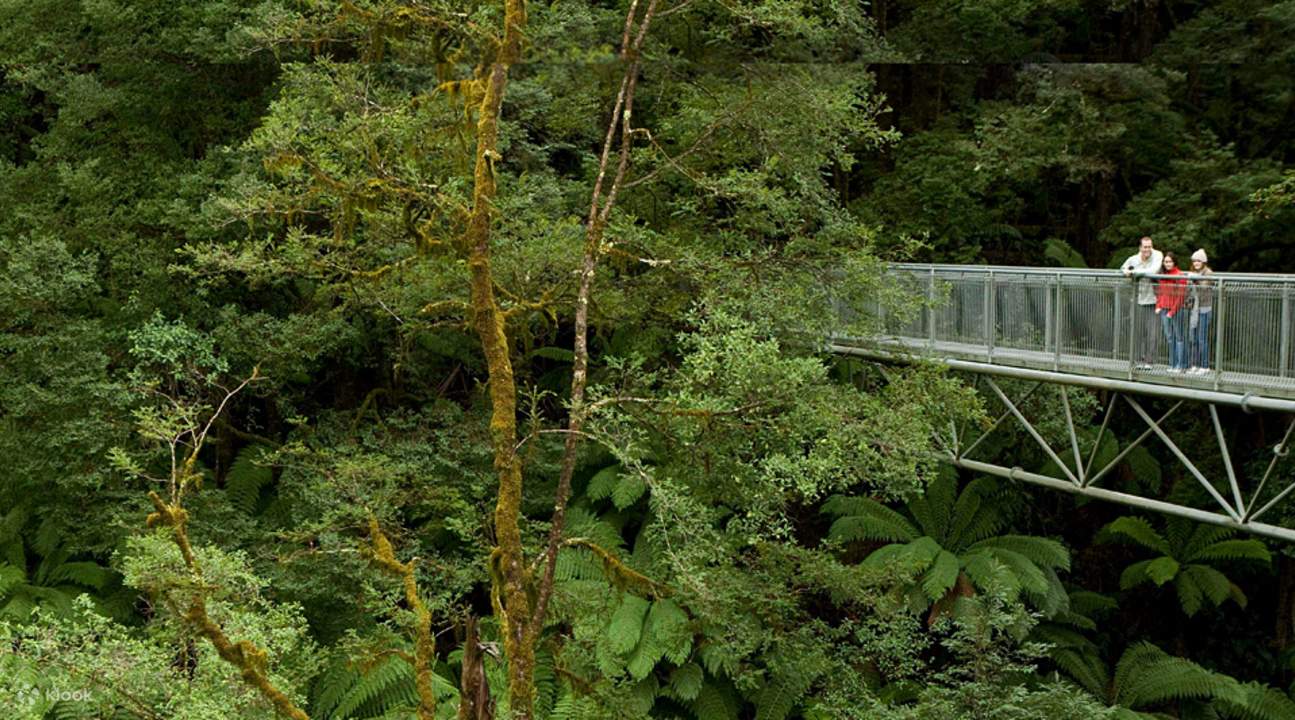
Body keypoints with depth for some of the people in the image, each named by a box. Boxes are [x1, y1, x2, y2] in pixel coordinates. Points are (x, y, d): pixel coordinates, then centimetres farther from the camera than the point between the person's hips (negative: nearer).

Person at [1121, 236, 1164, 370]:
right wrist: (1126, 271, -3)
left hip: (1154, 300, -3)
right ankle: (1140, 360, 12)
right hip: (1140, 301, 3)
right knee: (1140, 332, 4)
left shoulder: (1157, 255, -9)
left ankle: (1149, 361, 6)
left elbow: (1153, 271, -25)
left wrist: (1134, 271, -18)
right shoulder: (1134, 259, 2)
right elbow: (1123, 267, 22)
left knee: (1153, 333, -2)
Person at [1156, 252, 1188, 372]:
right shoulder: (1161, 275, 11)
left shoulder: (1179, 275, -9)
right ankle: (1172, 364, 16)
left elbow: (1181, 296, -12)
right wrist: (1158, 306, 6)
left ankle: (1181, 365, 2)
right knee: (1169, 337, 10)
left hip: (1176, 310, -6)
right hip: (1164, 310, 6)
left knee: (1178, 337, -1)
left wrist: (1172, 311, -12)